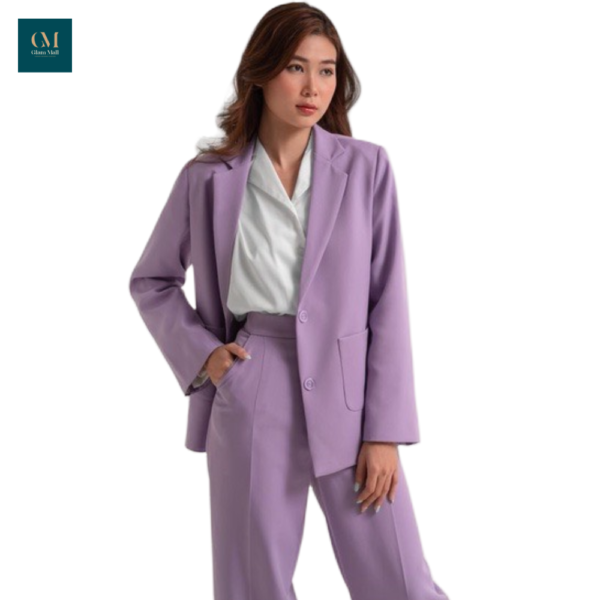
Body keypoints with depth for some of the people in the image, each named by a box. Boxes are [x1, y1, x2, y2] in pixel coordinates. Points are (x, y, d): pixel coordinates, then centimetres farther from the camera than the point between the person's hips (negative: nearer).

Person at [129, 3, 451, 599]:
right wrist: (200, 352, -1)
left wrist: (385, 431, -4)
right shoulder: (208, 178, 2)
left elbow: (388, 301, -1)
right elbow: (150, 282, 15)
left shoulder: (366, 167, 0)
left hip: (347, 398, 0)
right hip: (250, 400, 0)